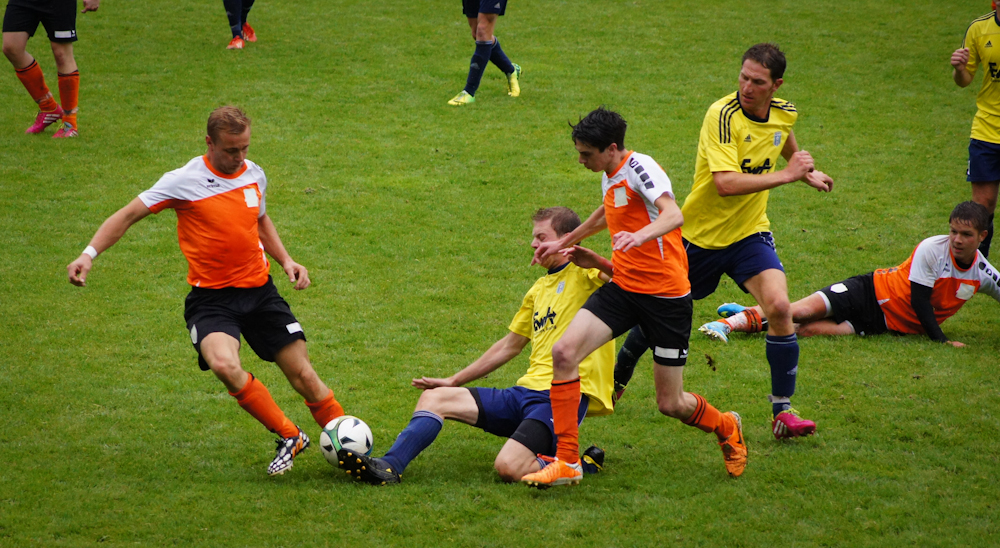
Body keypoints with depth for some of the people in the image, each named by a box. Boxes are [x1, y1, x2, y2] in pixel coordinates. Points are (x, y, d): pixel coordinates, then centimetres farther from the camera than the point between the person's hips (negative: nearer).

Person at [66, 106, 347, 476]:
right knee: (224, 365, -31)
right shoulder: (184, 182, -10)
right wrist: (89, 254, -17)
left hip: (259, 292, 4)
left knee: (303, 375, -1)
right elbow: (129, 215, -6)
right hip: (211, 298, -4)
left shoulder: (253, 174, 6)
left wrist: (285, 260, 13)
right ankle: (289, 437, -14)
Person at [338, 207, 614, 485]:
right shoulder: (539, 288, 23)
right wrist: (453, 381, 27)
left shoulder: (585, 276, -3)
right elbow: (509, 346, 29)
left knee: (508, 467, -31)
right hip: (528, 389, 9)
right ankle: (389, 466, -18)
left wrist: (593, 259, -40)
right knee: (433, 397, 0)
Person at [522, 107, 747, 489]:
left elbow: (674, 215, -33)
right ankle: (567, 462, -10)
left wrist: (640, 235, -52)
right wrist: (565, 242, 39)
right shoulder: (611, 176, 10)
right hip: (622, 286, 8)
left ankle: (726, 429, 34)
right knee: (564, 351, -15)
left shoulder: (639, 168, -17)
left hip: (665, 295, -8)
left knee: (670, 404, 0)